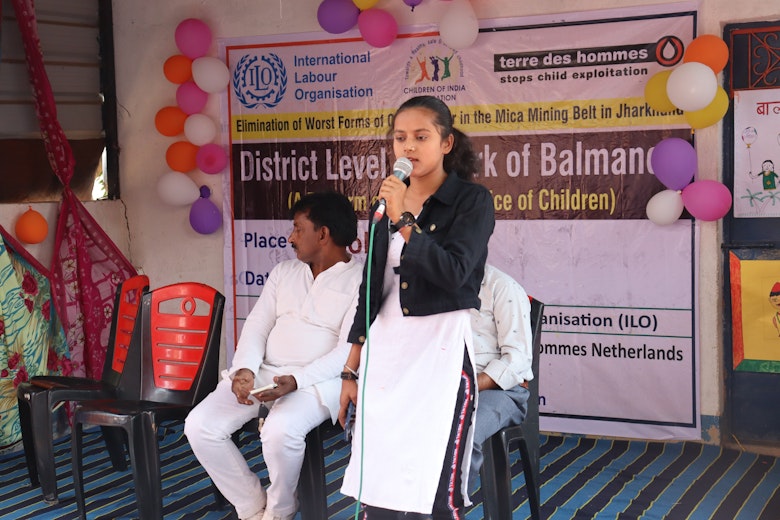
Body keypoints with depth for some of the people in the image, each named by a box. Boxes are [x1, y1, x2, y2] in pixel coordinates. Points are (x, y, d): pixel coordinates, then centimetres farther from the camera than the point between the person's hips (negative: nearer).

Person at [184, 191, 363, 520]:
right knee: (200, 425, -15)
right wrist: (245, 369, -10)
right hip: (262, 373, 6)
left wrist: (296, 380, -25)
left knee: (280, 430, -36)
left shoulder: (360, 280, -4)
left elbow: (348, 350, -13)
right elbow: (257, 326, 10)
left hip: (318, 380, -6)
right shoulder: (284, 272, 17)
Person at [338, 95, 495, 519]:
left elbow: (453, 273, -19)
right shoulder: (389, 202, 12)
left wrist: (403, 221, -19)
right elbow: (371, 290, 14)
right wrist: (352, 369, 14)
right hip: (385, 347, 5)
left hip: (441, 346, -5)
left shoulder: (472, 201, -4)